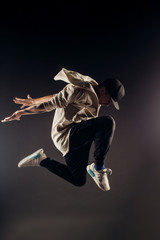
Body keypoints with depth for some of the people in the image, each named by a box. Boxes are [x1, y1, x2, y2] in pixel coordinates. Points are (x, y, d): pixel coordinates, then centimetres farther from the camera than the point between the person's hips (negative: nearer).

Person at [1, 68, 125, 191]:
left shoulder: (92, 94, 13)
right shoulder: (81, 90, -18)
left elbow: (58, 97, 17)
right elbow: (53, 102, -13)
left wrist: (33, 101, 23)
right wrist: (21, 112, -4)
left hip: (78, 138, 10)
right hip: (66, 135, -10)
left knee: (78, 181, 16)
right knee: (107, 122, -29)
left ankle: (42, 160, 22)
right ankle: (98, 167, -15)